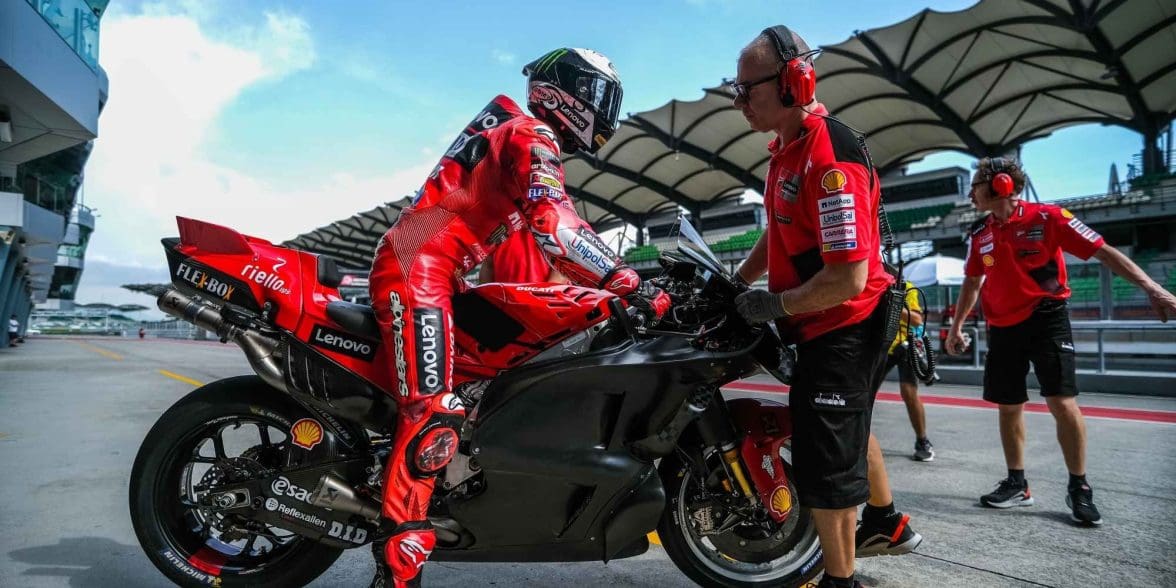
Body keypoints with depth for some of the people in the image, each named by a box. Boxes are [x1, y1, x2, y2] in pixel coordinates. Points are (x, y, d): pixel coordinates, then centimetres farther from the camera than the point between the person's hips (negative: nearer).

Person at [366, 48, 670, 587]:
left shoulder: (518, 136, 24)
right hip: (418, 268, -11)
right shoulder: (532, 136, -8)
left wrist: (604, 288, 22)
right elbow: (555, 229, -25)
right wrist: (636, 288, -24)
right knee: (434, 416, -20)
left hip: (438, 272, 11)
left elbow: (549, 234, 26)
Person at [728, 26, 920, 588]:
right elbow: (777, 236, 16)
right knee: (847, 429, 27)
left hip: (843, 328, -11)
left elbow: (849, 278, -31)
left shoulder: (829, 157, -27)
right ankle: (886, 524, 50)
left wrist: (773, 305, -21)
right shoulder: (786, 149, 6)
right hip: (827, 326, 11)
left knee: (824, 458, 0)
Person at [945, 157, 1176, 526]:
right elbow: (972, 282, 17)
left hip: (1046, 320, -5)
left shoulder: (1047, 217, -9)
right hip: (1003, 327, 5)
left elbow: (1102, 251, -10)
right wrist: (957, 326, 17)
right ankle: (1016, 484, 23)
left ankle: (1079, 489, 8)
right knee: (1008, 406, 8)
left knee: (1062, 402, -10)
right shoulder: (980, 233, 5)